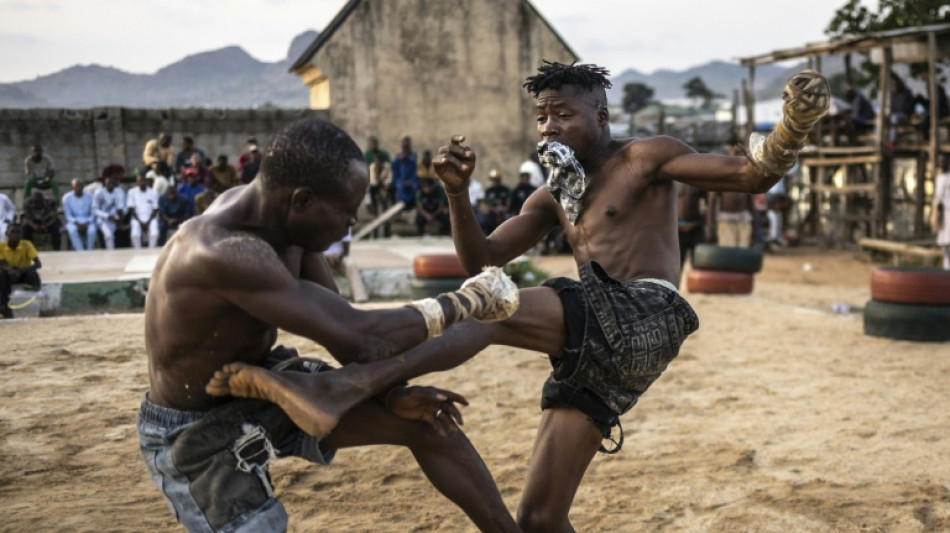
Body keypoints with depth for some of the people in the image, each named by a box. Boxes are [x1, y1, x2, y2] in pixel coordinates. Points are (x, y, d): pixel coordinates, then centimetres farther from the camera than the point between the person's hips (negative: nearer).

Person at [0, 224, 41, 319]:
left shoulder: (27, 245, -16)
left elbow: (38, 264, -23)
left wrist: (20, 271, -37)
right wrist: (9, 269, -40)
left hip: (24, 274, -1)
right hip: (10, 274, 1)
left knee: (33, 274, -34)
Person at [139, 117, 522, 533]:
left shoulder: (282, 213, -10)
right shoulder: (222, 252, -38)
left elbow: (339, 322, 0)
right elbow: (356, 337, -38)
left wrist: (392, 392, -12)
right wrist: (466, 302, -26)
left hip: (265, 385, 8)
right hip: (194, 436, -8)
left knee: (423, 421, 2)